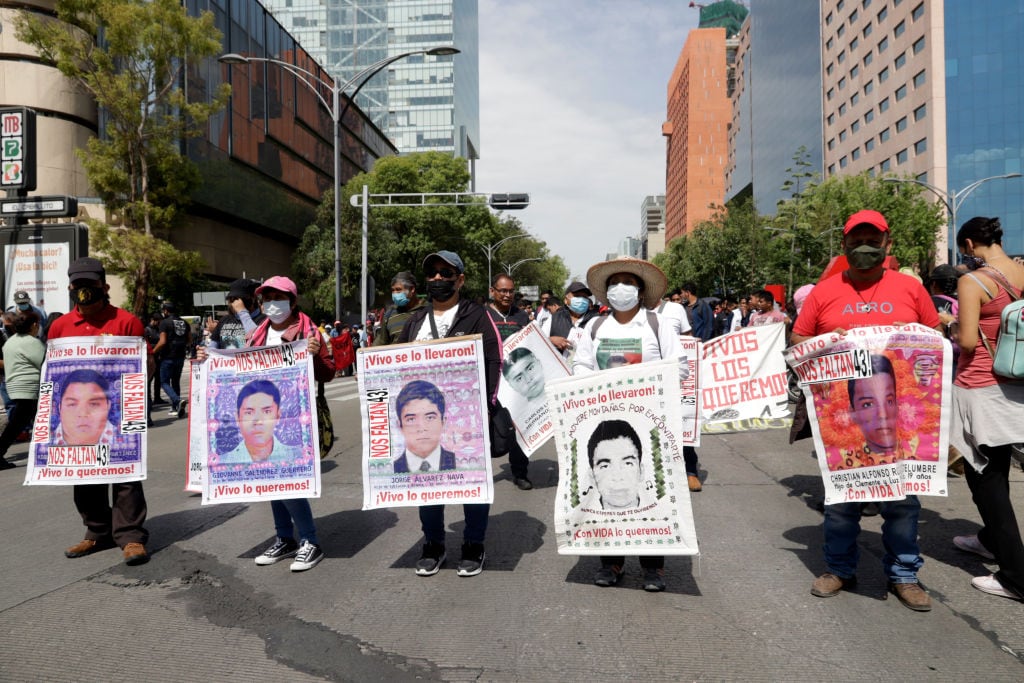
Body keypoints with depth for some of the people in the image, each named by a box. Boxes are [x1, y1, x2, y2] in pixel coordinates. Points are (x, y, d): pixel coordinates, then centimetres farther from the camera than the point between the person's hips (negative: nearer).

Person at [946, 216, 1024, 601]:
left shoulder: (972, 282, -16)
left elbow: (967, 341, -20)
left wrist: (950, 327, -1)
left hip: (980, 389, -7)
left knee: (984, 475, 2)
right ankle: (991, 540, 42)